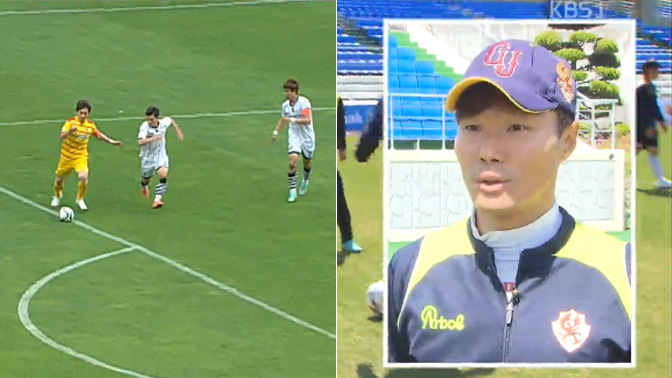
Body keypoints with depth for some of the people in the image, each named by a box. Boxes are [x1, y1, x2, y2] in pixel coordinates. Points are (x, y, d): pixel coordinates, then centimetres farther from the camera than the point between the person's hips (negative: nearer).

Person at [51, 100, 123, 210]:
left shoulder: (91, 125, -6)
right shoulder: (70, 122, -19)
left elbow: (99, 134, 15)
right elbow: (62, 137, -32)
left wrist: (111, 142, 14)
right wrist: (70, 131, -51)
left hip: (81, 156, 1)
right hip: (67, 155, -1)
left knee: (83, 177, -22)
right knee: (59, 179, 12)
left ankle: (80, 199, 4)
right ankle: (57, 196, 46)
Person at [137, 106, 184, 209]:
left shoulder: (164, 123, -16)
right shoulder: (145, 126, -28)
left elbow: (170, 120, 11)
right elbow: (140, 142, -43)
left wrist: (178, 130, 10)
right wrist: (153, 138, -53)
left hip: (160, 156, 1)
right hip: (147, 157, -1)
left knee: (163, 175, -24)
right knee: (146, 178, 19)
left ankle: (158, 199, -21)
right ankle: (144, 187, 57)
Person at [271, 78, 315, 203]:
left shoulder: (304, 102, -19)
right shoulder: (285, 105, -2)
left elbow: (307, 120, -26)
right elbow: (282, 120, 17)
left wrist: (292, 120, -31)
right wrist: (275, 132, 12)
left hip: (307, 136, -2)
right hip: (294, 135, 2)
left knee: (307, 162, 15)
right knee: (293, 160, -19)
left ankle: (305, 181, 47)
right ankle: (292, 191, -15)